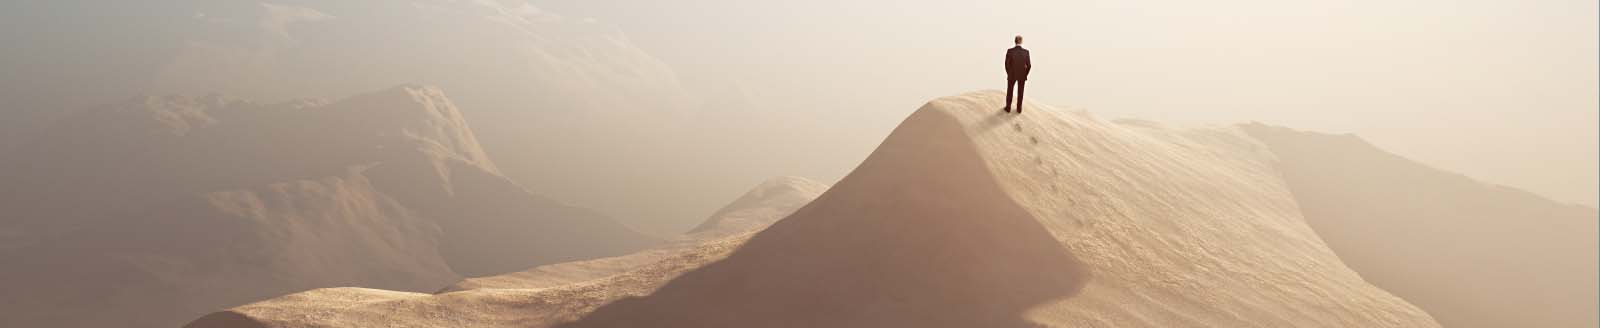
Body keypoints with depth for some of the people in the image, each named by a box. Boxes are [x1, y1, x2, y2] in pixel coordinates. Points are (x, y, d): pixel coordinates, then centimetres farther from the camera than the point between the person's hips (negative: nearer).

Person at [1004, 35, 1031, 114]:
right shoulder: (1026, 52, -15)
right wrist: (1025, 74, 7)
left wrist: (1008, 73, 4)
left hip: (1012, 74, -1)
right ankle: (1019, 109, 25)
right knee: (1020, 92, 16)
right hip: (1022, 75, 1)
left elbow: (1007, 64, -13)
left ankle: (1008, 108, 27)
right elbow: (1029, 65, -10)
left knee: (1009, 91, 18)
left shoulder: (1010, 51, -19)